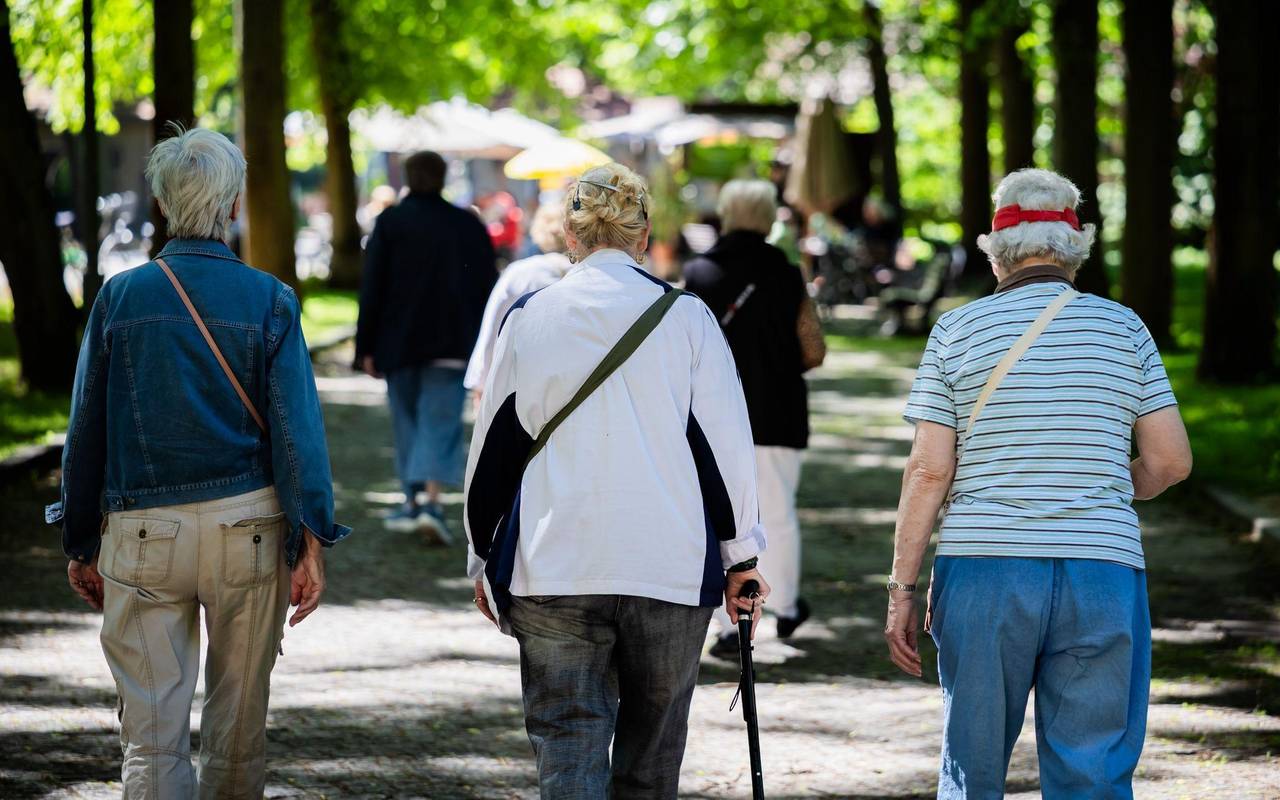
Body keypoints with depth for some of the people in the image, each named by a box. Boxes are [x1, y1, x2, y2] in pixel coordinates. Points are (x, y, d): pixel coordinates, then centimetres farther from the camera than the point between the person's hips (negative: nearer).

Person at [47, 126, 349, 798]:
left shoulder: (120, 296, 0)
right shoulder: (269, 301, -2)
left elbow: (86, 432, 4)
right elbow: (296, 427, -6)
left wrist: (80, 543, 12)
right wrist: (311, 546, -4)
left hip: (142, 536, 0)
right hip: (249, 528, 0)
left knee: (152, 731, -1)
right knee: (238, 723, 13)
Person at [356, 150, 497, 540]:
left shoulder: (390, 221, -2)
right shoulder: (468, 224, 3)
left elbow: (372, 288, -4)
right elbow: (488, 287, 6)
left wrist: (366, 347, 0)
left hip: (399, 343, 0)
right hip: (453, 345, 0)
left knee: (407, 419, 14)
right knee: (440, 423, -3)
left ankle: (412, 501, 18)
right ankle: (432, 502, -20)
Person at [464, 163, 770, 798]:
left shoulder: (528, 317, 2)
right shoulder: (685, 318, -1)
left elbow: (493, 447, 8)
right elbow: (727, 442, 1)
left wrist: (483, 560, 18)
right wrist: (740, 555, 11)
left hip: (553, 571, 0)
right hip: (671, 570, 0)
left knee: (568, 748, 1)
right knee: (653, 746, 13)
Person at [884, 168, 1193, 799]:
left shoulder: (957, 331, 2)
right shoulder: (1124, 328, 5)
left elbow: (928, 470, -3)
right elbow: (1171, 461, 3)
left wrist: (901, 589, 2)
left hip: (984, 570, 0)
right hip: (1103, 573, 0)